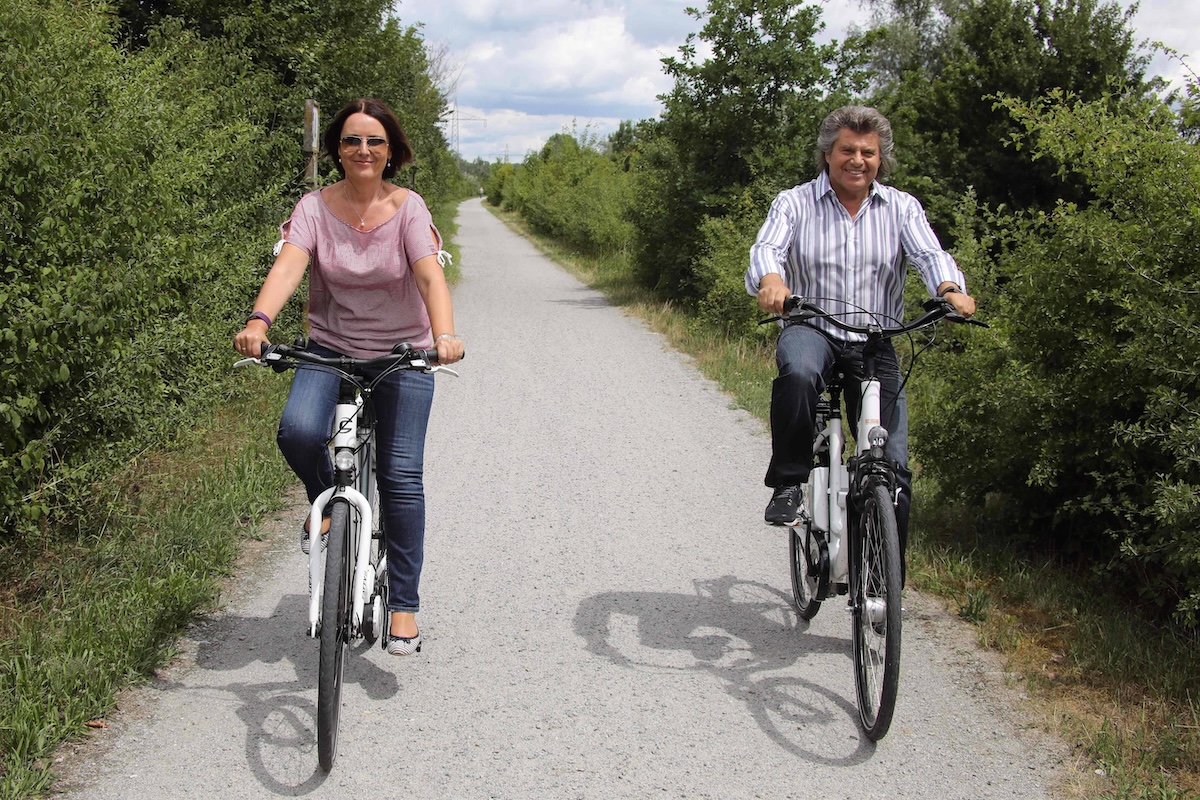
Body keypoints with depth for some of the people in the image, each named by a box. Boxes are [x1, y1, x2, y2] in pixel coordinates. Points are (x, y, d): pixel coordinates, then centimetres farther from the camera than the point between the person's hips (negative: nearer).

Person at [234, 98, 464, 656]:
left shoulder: (408, 207, -7)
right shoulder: (316, 207, -5)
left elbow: (429, 275, -22)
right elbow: (288, 264, -22)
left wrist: (445, 335, -41)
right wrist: (258, 321, -42)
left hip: (402, 354, -1)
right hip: (330, 348, 1)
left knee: (401, 475, -9)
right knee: (298, 430, -28)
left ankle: (404, 606, 4)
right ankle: (326, 499, 8)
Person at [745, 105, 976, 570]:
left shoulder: (901, 208, 7)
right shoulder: (794, 203, 3)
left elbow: (929, 254, -9)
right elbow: (767, 248, -15)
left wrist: (950, 289, -33)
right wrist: (771, 280, -40)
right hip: (811, 328, -2)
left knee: (894, 467, -6)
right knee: (798, 371, -40)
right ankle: (788, 483, -21)